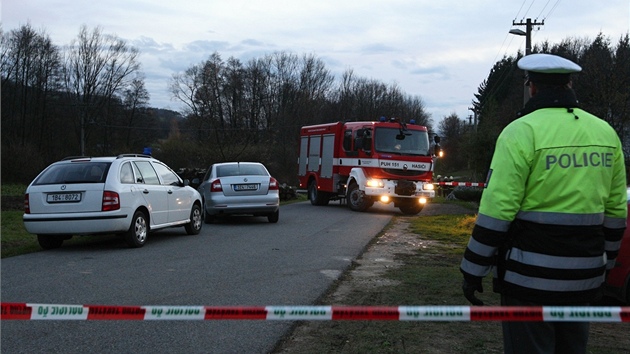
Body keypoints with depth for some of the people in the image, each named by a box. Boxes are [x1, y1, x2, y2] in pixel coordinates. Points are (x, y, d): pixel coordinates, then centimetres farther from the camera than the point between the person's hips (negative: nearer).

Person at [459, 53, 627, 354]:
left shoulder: (522, 131, -12)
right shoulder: (606, 133, 7)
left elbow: (497, 209, -16)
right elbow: (615, 210, 11)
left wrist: (473, 271, -8)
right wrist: (604, 260, 23)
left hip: (531, 274, -6)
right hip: (585, 276, 6)